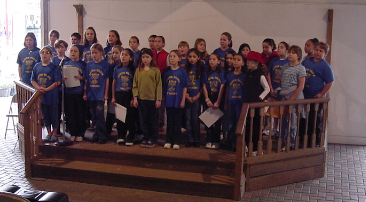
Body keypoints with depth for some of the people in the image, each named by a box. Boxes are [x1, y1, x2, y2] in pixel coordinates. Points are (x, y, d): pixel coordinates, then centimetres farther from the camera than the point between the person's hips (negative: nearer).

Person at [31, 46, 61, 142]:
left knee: (53, 115, 5)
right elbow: (33, 80, 8)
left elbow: (57, 82, -11)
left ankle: (54, 133, 18)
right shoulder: (37, 67, 6)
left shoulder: (54, 67, -7)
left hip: (52, 96, -4)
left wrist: (46, 89, -18)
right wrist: (38, 88, -10)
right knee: (45, 115, 13)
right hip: (40, 95, 4)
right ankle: (49, 133, 25)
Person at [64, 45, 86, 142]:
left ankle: (80, 134, 12)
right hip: (68, 92, 3)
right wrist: (63, 78, -9)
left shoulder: (83, 64, 2)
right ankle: (72, 133, 15)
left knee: (80, 114, 2)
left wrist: (80, 77, -18)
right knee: (70, 114, 5)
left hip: (79, 92, -2)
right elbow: (63, 76, 13)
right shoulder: (67, 64, 10)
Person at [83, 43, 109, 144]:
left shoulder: (105, 64, -3)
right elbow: (86, 80, 9)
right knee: (94, 116, 11)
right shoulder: (89, 64, 7)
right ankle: (96, 134, 21)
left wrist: (106, 94, -6)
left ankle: (102, 136, 2)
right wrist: (85, 93, 6)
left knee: (99, 115, -6)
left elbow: (107, 80, -3)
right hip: (90, 94, 4)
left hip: (100, 94, -4)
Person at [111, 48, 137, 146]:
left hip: (129, 95, -3)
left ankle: (130, 138, 9)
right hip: (119, 95, 3)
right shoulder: (117, 69, 7)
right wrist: (113, 97, 7)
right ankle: (121, 136, 19)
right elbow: (114, 83, 11)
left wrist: (133, 98, -6)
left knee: (130, 117, 0)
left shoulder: (133, 69, -1)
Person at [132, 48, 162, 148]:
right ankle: (145, 139, 19)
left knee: (153, 120, 6)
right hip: (141, 99, 3)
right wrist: (135, 97, -1)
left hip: (152, 99, -3)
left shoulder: (156, 70, -2)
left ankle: (152, 139, 16)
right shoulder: (138, 70, 7)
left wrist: (158, 99, -7)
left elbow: (159, 85, -3)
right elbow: (135, 85, 8)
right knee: (143, 120, 9)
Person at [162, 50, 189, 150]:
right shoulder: (166, 71, 4)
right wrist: (163, 98, 4)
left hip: (178, 100, -2)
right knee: (169, 121, 10)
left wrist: (183, 100, -7)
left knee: (177, 121, 5)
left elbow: (184, 87, -3)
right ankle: (168, 141, 17)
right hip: (168, 100, 2)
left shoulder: (182, 71, -4)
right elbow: (163, 86, 9)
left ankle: (176, 142, 13)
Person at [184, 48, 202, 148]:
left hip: (196, 97, -1)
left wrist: (197, 96, -9)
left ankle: (196, 140, 10)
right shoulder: (185, 69, 6)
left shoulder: (201, 69, 3)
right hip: (187, 97, 1)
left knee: (195, 119, 1)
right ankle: (189, 139, 11)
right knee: (188, 119, 4)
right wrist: (186, 96, -7)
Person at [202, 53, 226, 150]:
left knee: (217, 121, 1)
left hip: (218, 99, -2)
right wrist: (207, 100, -7)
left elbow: (222, 88, -6)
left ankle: (216, 141, 8)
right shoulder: (206, 73, 4)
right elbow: (204, 87, 2)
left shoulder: (221, 73, -3)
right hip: (208, 99, 2)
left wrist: (218, 102, -11)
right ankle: (208, 141, 11)